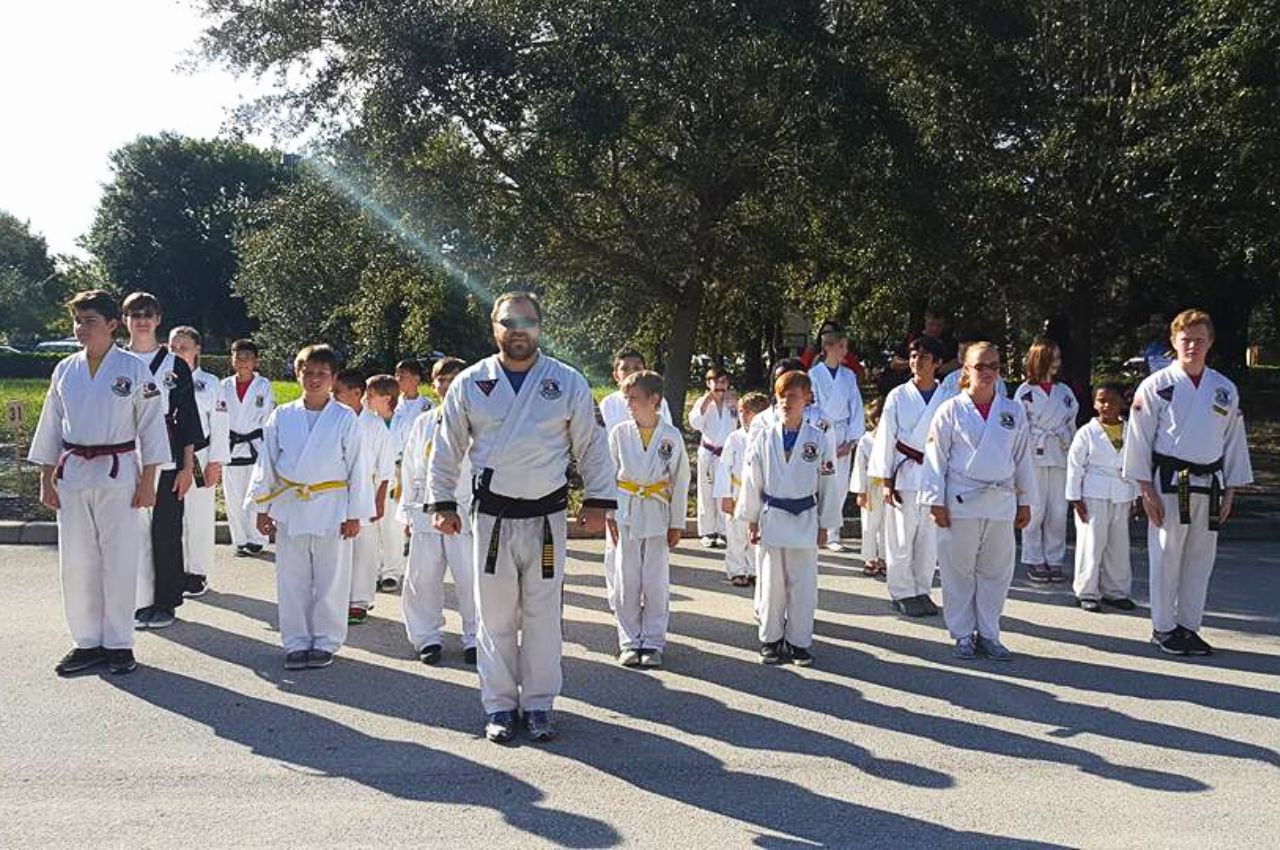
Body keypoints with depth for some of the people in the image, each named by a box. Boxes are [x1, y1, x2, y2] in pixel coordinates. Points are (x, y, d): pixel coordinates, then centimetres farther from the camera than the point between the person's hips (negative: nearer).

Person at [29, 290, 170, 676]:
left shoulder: (134, 370, -5)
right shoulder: (65, 370, 6)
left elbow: (150, 427, -3)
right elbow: (51, 427, 11)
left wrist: (147, 481, -6)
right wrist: (46, 480, 8)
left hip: (118, 475, -4)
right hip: (72, 475, 4)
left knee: (119, 561, 1)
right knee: (76, 562, 7)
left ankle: (118, 643, 13)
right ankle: (87, 642, 19)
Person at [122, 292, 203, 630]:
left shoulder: (175, 366, 5)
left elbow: (188, 418, 4)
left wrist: (187, 466, -1)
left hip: (166, 459, -1)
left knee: (165, 533, 2)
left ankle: (165, 603, 13)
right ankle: (138, 602, 13)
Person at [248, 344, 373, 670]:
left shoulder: (345, 418, -4)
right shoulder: (282, 416, 3)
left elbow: (358, 467, -2)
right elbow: (266, 463, 8)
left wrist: (355, 513, -4)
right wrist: (262, 507, 6)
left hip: (331, 510, -2)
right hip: (288, 509, 2)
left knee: (331, 579, 6)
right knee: (292, 580, 8)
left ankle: (326, 641, 20)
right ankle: (296, 642, 20)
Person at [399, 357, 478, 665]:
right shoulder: (423, 423, 12)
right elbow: (411, 469, 15)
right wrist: (408, 512, 13)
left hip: (465, 512, -4)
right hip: (426, 512, 4)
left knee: (469, 578, -3)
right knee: (422, 579, 5)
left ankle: (474, 638, 11)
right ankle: (428, 638, 19)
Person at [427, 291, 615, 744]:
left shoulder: (569, 383, 0)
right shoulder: (469, 383, 2)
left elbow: (592, 446, 5)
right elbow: (447, 448, 9)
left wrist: (599, 501, 1)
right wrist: (442, 503, 6)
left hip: (547, 515, 0)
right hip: (492, 516, 0)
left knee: (543, 616, 7)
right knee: (496, 617, 7)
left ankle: (539, 703, 20)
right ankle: (500, 706, 19)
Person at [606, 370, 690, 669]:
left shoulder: (672, 436, -2)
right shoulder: (619, 432, 0)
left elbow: (680, 482, 3)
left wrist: (677, 524, 3)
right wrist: (610, 514, 0)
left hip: (657, 514, -1)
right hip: (625, 513, 1)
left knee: (655, 583, 3)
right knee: (627, 582, 4)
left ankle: (653, 643, 15)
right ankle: (630, 642, 15)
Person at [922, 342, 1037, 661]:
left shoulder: (1014, 412, 7)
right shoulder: (951, 410, -2)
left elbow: (1023, 458, 12)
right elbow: (936, 457, -2)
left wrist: (1025, 501, 11)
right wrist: (936, 501, -7)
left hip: (1001, 502, 3)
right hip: (960, 502, -3)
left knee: (996, 571, 9)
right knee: (959, 571, 4)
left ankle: (988, 634, 21)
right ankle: (963, 635, 17)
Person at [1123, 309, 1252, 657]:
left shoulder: (1225, 389, 8)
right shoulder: (1156, 386, -5)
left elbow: (1234, 442, 13)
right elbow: (1139, 439, -6)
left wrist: (1229, 492, 9)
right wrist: (1147, 491, -9)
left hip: (1209, 485, 4)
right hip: (1169, 484, -4)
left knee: (1200, 559, 10)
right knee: (1166, 556, 1)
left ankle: (1189, 626, 22)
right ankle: (1163, 628, 14)